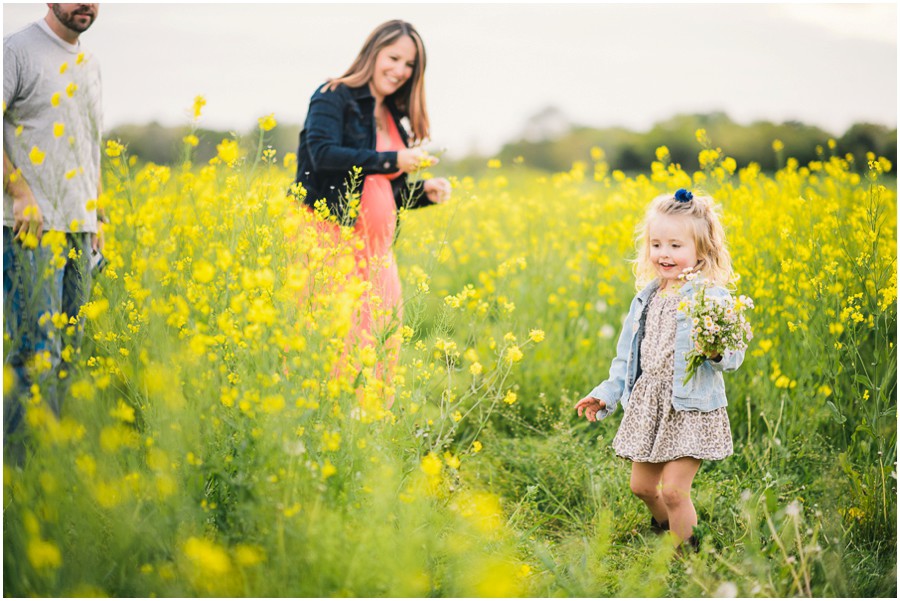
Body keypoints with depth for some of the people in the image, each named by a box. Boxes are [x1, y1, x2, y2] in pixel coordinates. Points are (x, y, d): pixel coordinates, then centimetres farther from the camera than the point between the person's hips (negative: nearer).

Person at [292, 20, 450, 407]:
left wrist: (425, 191, 5)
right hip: (328, 236, -7)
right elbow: (323, 154, -17)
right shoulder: (334, 98, -1)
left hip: (374, 246, 7)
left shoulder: (395, 117, 21)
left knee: (381, 338, -2)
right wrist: (391, 161, -19)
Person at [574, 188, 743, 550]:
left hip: (691, 407, -7)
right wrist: (606, 394, 16)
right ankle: (667, 529, 41)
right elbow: (627, 354, 19)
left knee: (674, 490, -8)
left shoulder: (711, 297, -11)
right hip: (649, 405, 7)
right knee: (641, 486, 14)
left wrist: (717, 351, -37)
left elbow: (734, 358, -15)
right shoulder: (648, 297, 10)